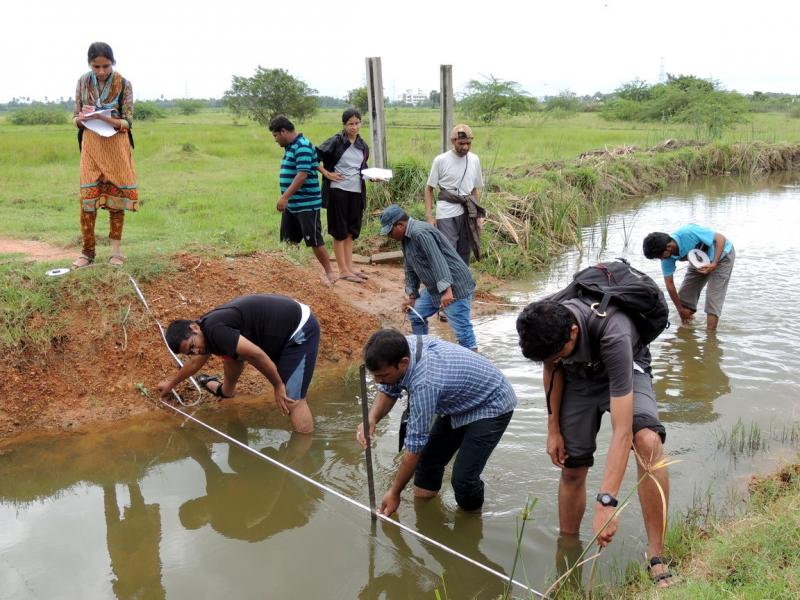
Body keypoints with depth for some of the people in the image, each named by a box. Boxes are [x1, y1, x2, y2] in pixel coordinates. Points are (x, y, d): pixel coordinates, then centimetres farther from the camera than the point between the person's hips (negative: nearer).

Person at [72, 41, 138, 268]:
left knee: (116, 196, 3)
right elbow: (76, 118, 6)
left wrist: (102, 117, -25)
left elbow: (127, 122, -9)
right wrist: (83, 118, -17)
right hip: (91, 145, 2)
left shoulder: (123, 84, -7)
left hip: (116, 145, -2)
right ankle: (88, 250, 6)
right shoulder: (83, 82, 1)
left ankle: (116, 250, 11)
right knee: (87, 197, -2)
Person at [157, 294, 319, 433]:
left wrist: (278, 385, -18)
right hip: (280, 323, 10)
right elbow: (196, 362, 28)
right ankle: (225, 391, 48)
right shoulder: (207, 326, 8)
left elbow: (256, 354, -29)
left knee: (292, 400, -15)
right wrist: (171, 382, 42)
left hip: (300, 329, -10)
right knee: (232, 355, 23)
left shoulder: (215, 330, -24)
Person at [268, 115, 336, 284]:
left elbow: (302, 175, -26)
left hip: (307, 205, -9)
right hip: (291, 204, 9)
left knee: (314, 240, -4)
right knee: (289, 241, 12)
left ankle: (329, 272, 6)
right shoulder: (290, 146, 13)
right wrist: (286, 198, 19)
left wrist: (285, 196, -27)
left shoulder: (302, 147, -17)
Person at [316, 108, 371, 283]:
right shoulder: (336, 141, -7)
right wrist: (326, 174, -12)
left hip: (356, 192, 6)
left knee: (351, 231, 12)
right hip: (338, 191, -6)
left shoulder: (363, 146, 11)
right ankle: (343, 270, 4)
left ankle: (349, 267, 20)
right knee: (340, 232, 0)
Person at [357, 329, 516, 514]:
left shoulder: (424, 384, -39)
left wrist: (394, 493, -15)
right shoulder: (401, 348, -18)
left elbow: (414, 447, -28)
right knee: (428, 460, 6)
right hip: (460, 401, 8)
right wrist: (371, 419, -19)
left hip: (490, 406, -8)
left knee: (463, 479, -17)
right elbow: (388, 391, 1)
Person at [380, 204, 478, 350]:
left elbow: (438, 261, -30)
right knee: (416, 316, 15)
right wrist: (411, 295, 15)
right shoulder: (406, 237, 10)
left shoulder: (421, 233, -23)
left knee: (461, 328, -12)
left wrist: (446, 290, -34)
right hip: (434, 288, 10)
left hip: (454, 287, -10)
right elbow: (410, 268, 18)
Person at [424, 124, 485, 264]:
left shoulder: (475, 160, 7)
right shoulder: (440, 160, -6)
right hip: (447, 215, -4)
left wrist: (478, 215, 12)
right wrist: (430, 216, -9)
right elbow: (429, 189, -1)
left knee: (464, 253, 11)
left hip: (468, 214, 5)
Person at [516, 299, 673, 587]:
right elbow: (553, 370, -2)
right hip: (579, 377, 4)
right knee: (571, 468, 1)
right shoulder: (545, 326, -27)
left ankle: (656, 560, -25)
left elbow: (622, 430, -44)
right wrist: (553, 429, 1)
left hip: (625, 372, -4)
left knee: (648, 441, -32)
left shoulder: (613, 336, -43)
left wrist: (605, 502, -48)